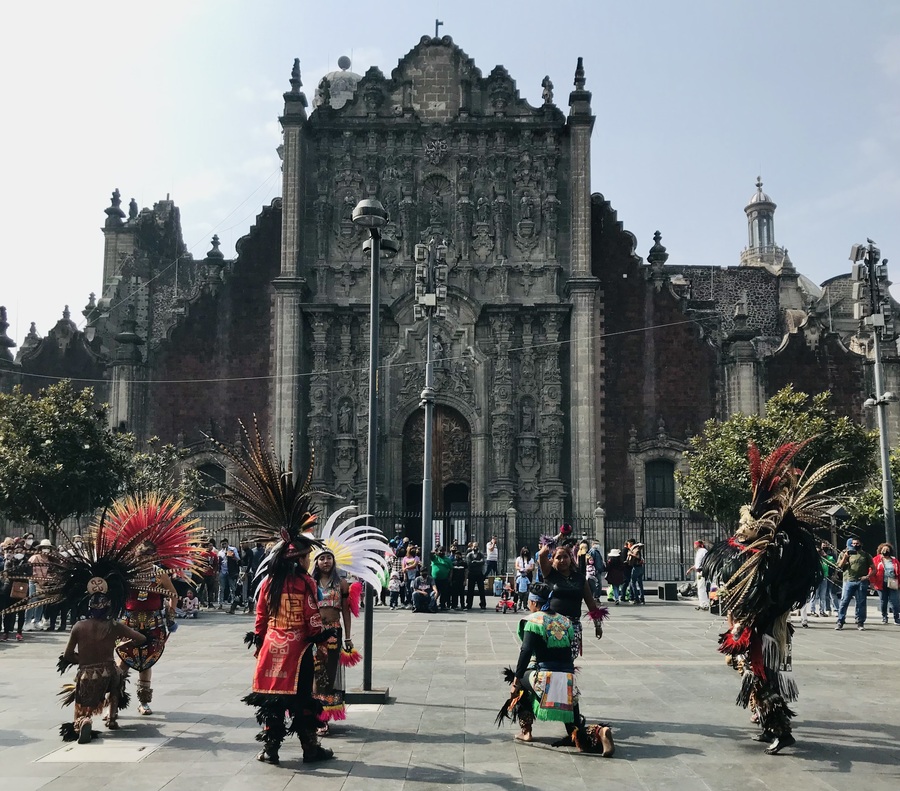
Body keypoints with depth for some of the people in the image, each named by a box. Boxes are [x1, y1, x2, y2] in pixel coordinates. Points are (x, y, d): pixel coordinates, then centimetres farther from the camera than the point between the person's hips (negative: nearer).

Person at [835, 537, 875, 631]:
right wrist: (845, 557, -12)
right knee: (844, 602, -4)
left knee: (861, 603, 3)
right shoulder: (846, 553, 11)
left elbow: (873, 568, 11)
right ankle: (840, 622, -1)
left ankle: (860, 623, 11)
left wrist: (868, 576, -3)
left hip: (862, 582, 0)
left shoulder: (866, 555, 11)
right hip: (849, 581, 0)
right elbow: (840, 566, 2)